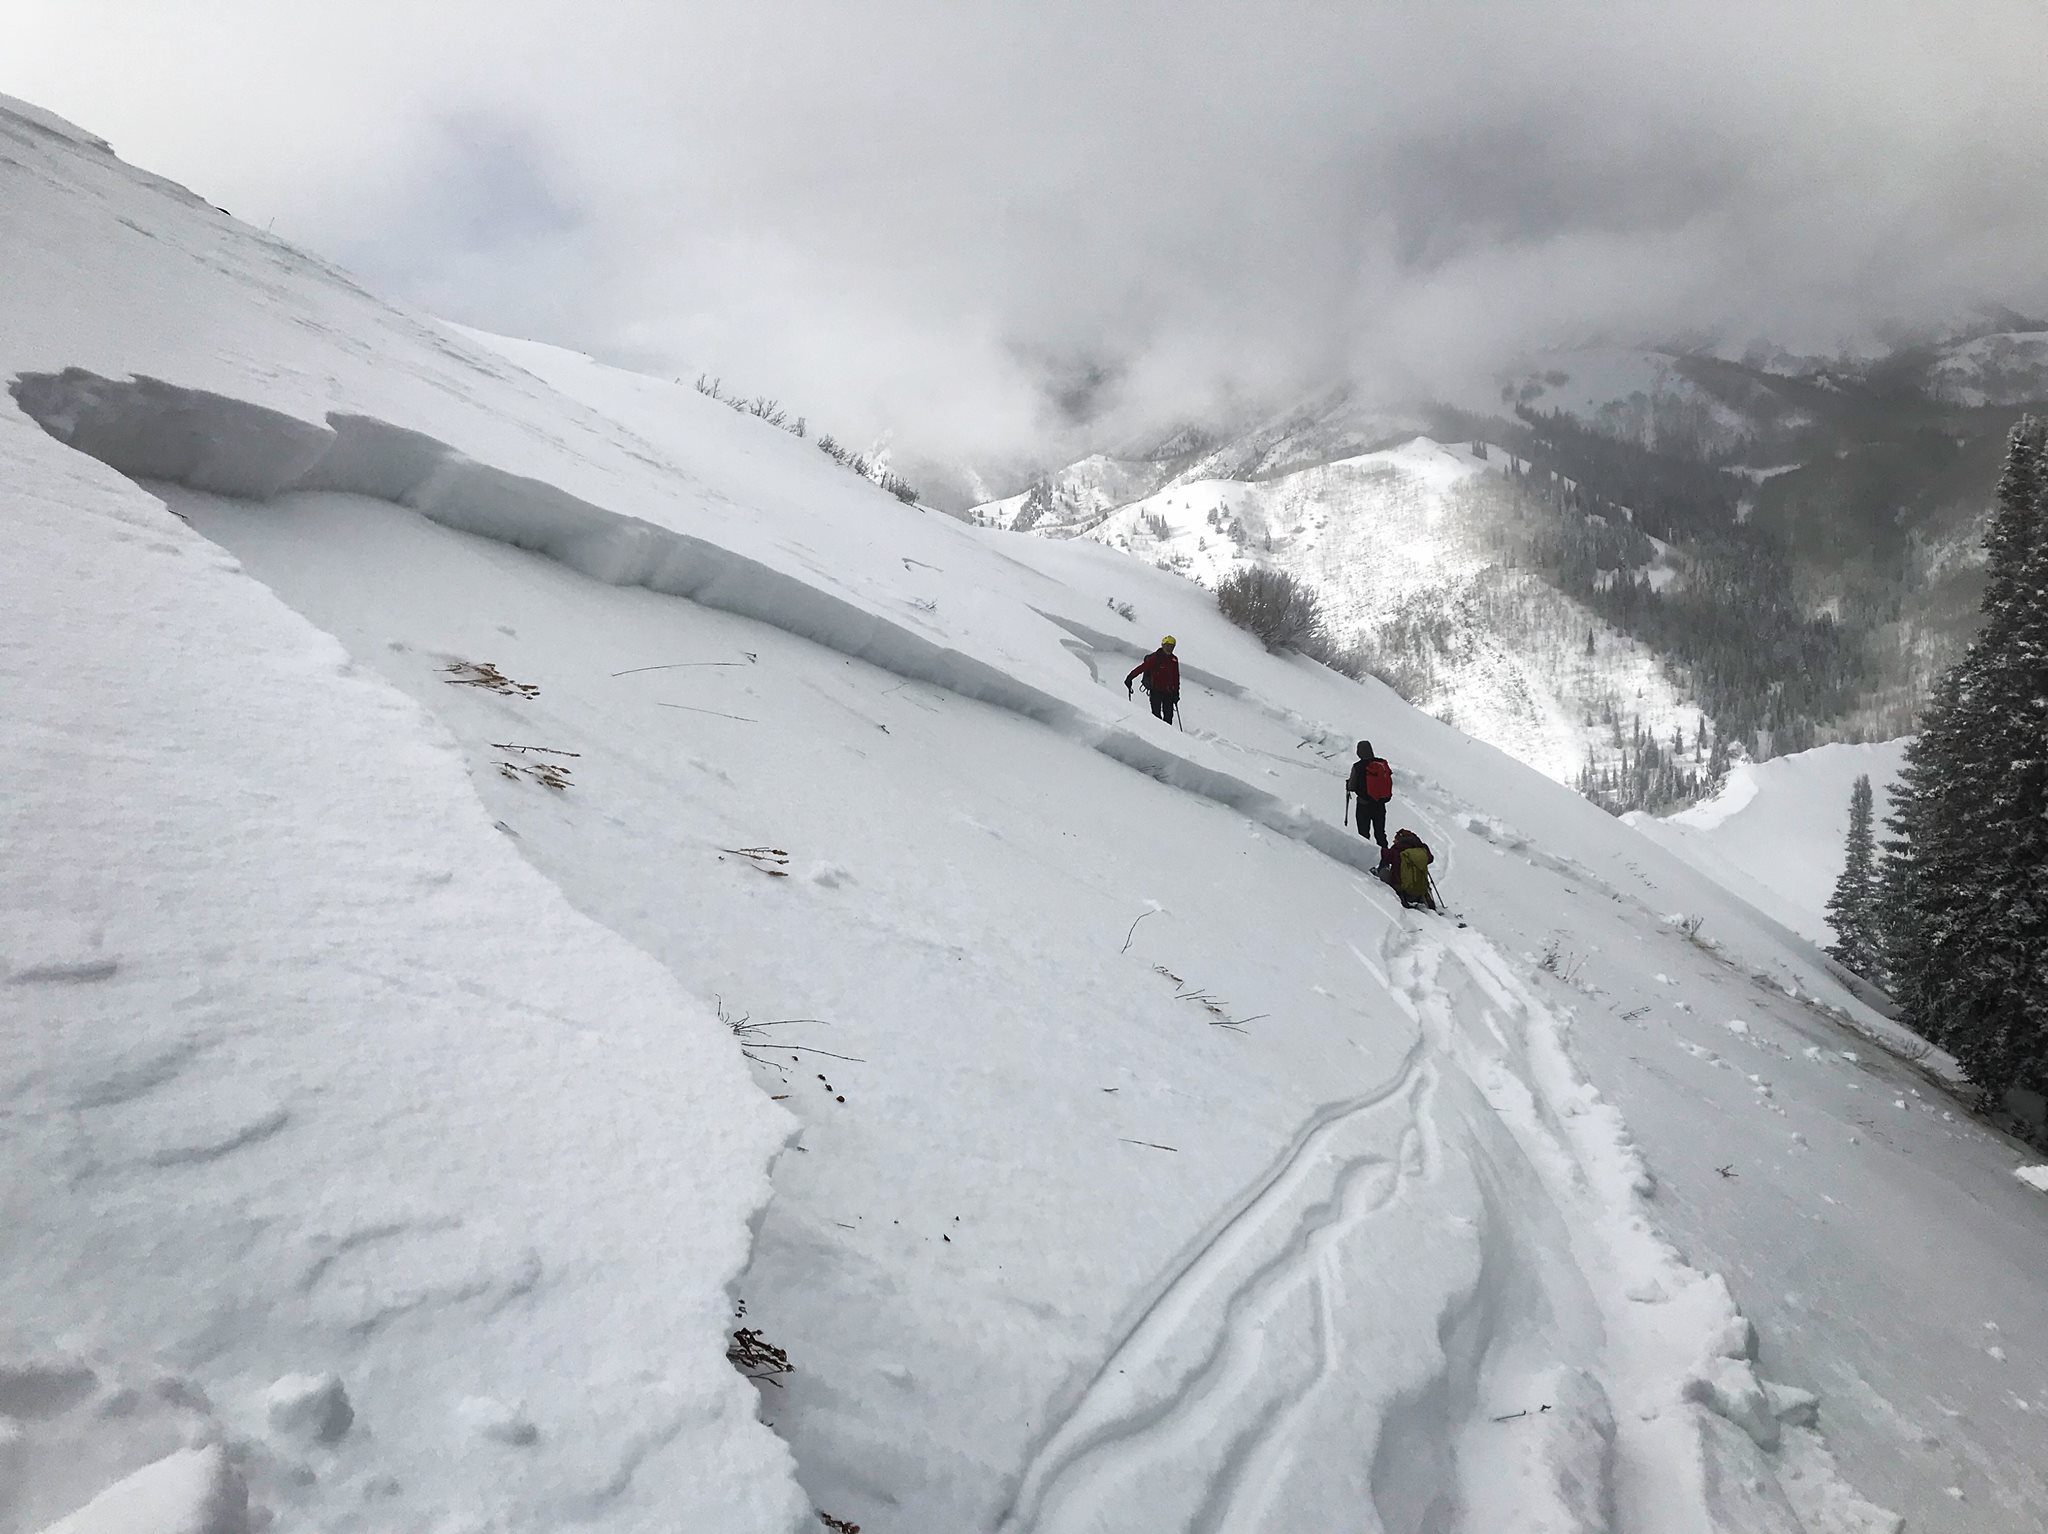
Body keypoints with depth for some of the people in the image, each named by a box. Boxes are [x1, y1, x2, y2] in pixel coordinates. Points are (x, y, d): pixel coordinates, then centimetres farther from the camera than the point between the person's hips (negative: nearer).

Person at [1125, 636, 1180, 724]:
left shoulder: (1174, 660, 11)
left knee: (1169, 716, 2)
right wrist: (1130, 678, -22)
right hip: (1155, 691, -5)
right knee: (1156, 714, -8)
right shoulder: (1155, 658, -7)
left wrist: (1176, 692, 15)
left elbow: (1176, 677, 17)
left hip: (1168, 693, 5)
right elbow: (1141, 668, -13)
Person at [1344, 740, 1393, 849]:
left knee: (1364, 832, 8)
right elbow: (1389, 782, 3)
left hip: (1364, 804, -4)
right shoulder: (1383, 763, -4)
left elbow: (1352, 787, -9)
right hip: (1381, 804, 4)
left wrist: (1348, 784, 13)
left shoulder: (1358, 767, -16)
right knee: (1380, 832, 16)